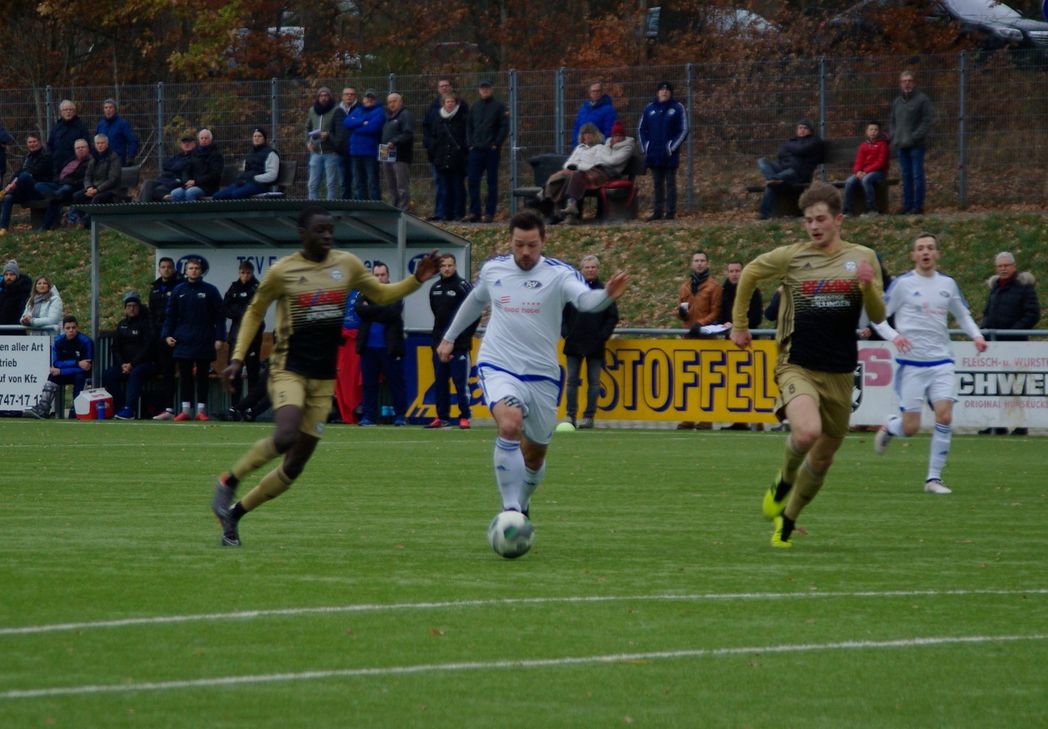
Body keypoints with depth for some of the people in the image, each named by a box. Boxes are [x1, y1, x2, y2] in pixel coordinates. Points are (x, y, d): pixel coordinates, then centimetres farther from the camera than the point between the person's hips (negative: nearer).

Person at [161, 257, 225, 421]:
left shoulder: (210, 291, 2)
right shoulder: (178, 291, 7)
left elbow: (219, 316, 2)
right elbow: (170, 315, 11)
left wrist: (219, 338, -5)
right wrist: (167, 335, 0)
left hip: (204, 342, -2)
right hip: (183, 342, 2)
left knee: (202, 376, 2)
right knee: (185, 377, 2)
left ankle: (201, 409, 5)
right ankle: (186, 409, 6)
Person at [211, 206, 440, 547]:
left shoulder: (346, 265, 7)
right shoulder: (283, 271, -3)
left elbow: (381, 295, 20)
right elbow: (254, 313, 8)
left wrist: (416, 280, 4)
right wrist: (237, 358, 1)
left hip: (324, 377, 5)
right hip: (289, 368, -5)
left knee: (295, 465, 3)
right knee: (286, 436, -31)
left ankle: (233, 513, 17)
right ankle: (229, 481, -7)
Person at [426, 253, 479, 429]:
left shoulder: (463, 286, -6)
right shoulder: (434, 288, 12)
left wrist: (465, 335, -6)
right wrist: (438, 333, 15)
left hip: (459, 344, -6)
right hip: (439, 343, 6)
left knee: (461, 382, -6)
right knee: (440, 382, 8)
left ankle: (465, 417, -2)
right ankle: (442, 417, 14)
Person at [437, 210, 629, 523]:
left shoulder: (558, 274, -8)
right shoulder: (493, 269, 2)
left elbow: (585, 300, -28)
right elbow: (475, 301, 23)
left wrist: (606, 295, -50)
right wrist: (450, 337, 32)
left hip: (542, 376, 1)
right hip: (498, 368, -1)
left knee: (535, 453, 14)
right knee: (510, 424, -30)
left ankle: (522, 505, 44)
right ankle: (510, 509, -27)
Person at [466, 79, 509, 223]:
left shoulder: (499, 106, 1)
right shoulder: (474, 107, 14)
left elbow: (504, 127, -4)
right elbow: (469, 126, 18)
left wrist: (496, 144, -10)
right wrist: (470, 143, 5)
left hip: (492, 150, -4)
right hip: (476, 150, 4)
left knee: (492, 183, 0)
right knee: (473, 181, -2)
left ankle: (489, 213, 1)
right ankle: (474, 212, 1)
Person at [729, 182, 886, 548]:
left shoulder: (861, 258, 3)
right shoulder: (790, 257, -1)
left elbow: (878, 316, 3)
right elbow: (749, 274, 16)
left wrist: (868, 286, -17)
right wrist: (739, 324, 19)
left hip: (840, 372, 3)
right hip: (798, 366, -3)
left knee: (824, 455, 10)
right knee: (807, 432, -30)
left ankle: (787, 521, 31)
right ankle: (784, 481, 2)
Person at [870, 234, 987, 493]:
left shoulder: (947, 284, 9)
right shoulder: (902, 284, -3)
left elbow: (963, 315, 23)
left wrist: (976, 335, 5)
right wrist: (894, 336, -19)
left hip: (941, 362, 3)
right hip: (911, 363, -3)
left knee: (944, 416, -14)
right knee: (910, 428, -5)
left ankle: (934, 478, -5)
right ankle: (888, 428, 33)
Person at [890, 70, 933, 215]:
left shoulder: (921, 99, -3)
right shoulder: (897, 102, 16)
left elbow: (927, 121, -9)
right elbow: (892, 122, 23)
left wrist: (914, 137, -15)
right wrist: (893, 137, 7)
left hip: (916, 145, -6)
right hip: (901, 145, 6)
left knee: (917, 175, -6)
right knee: (906, 176, 8)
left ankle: (918, 206, -5)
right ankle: (907, 205, 11)